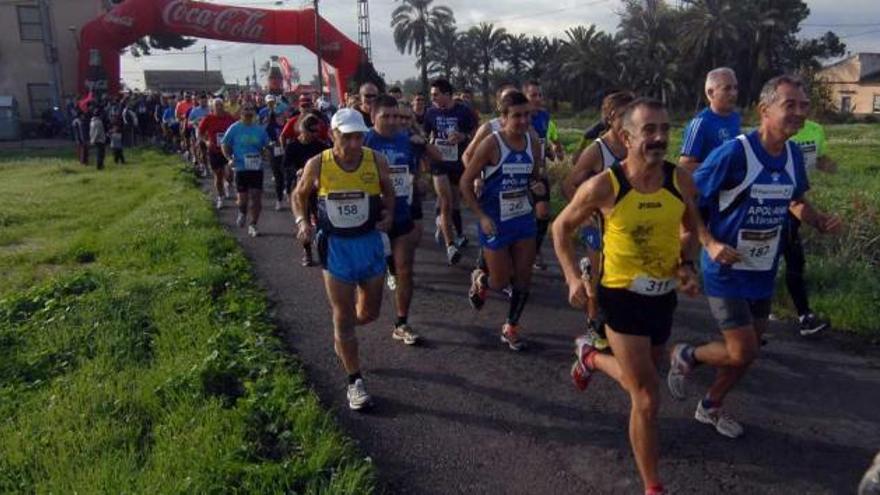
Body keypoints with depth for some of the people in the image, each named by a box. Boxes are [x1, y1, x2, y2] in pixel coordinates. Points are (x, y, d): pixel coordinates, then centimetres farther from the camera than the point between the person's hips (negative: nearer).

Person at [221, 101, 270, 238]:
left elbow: (266, 147, 15)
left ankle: (252, 226, 9)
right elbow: (225, 145, 4)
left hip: (257, 168, 1)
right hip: (241, 168, -1)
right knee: (243, 198, 4)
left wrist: (262, 156, -5)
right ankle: (242, 213, 39)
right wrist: (230, 158, -12)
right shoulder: (234, 128, -2)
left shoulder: (259, 129, 4)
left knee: (256, 198, -3)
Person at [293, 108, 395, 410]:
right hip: (336, 247, -2)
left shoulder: (376, 162, -8)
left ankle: (342, 335, 49)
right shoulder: (317, 166, -10)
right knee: (344, 318, 3)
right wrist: (302, 221, -10)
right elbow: (300, 195, 7)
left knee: (370, 312, 14)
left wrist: (389, 215, -9)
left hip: (370, 242, 2)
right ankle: (355, 382, 18)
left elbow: (388, 192, 10)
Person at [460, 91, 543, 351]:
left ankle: (511, 329, 28)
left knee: (523, 279, 8)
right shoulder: (491, 144, -16)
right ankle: (479, 278, 39)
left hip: (524, 219, 5)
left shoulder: (533, 144, -1)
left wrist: (538, 187, -9)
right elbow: (465, 183, -12)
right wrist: (482, 217, -18)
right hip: (495, 222, -5)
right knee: (500, 282, 3)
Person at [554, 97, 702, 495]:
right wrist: (574, 278, -15)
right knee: (648, 400, -4)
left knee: (638, 378, 25)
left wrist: (688, 266, -6)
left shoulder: (681, 181, -9)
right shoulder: (603, 187, -19)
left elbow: (693, 227, 11)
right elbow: (562, 228, -5)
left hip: (664, 296, 5)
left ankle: (590, 357, 57)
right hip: (623, 297, -5)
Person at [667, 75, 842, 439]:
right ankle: (686, 356, 22)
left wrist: (820, 221, -3)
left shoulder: (794, 155, 0)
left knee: (747, 353, 16)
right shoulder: (733, 154, -21)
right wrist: (710, 244, -27)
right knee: (742, 352, -9)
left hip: (763, 273, 7)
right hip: (727, 271, -7)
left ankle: (711, 407, 38)